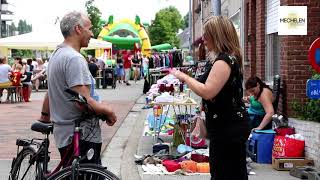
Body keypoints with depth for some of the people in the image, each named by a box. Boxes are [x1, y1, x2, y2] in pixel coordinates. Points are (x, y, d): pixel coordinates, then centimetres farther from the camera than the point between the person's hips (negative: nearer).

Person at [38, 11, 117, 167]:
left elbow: (50, 93, 24)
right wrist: (108, 111, -10)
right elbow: (84, 101, -24)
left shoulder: (56, 54, 14)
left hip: (63, 133, 10)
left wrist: (44, 117, 34)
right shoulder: (74, 59, -18)